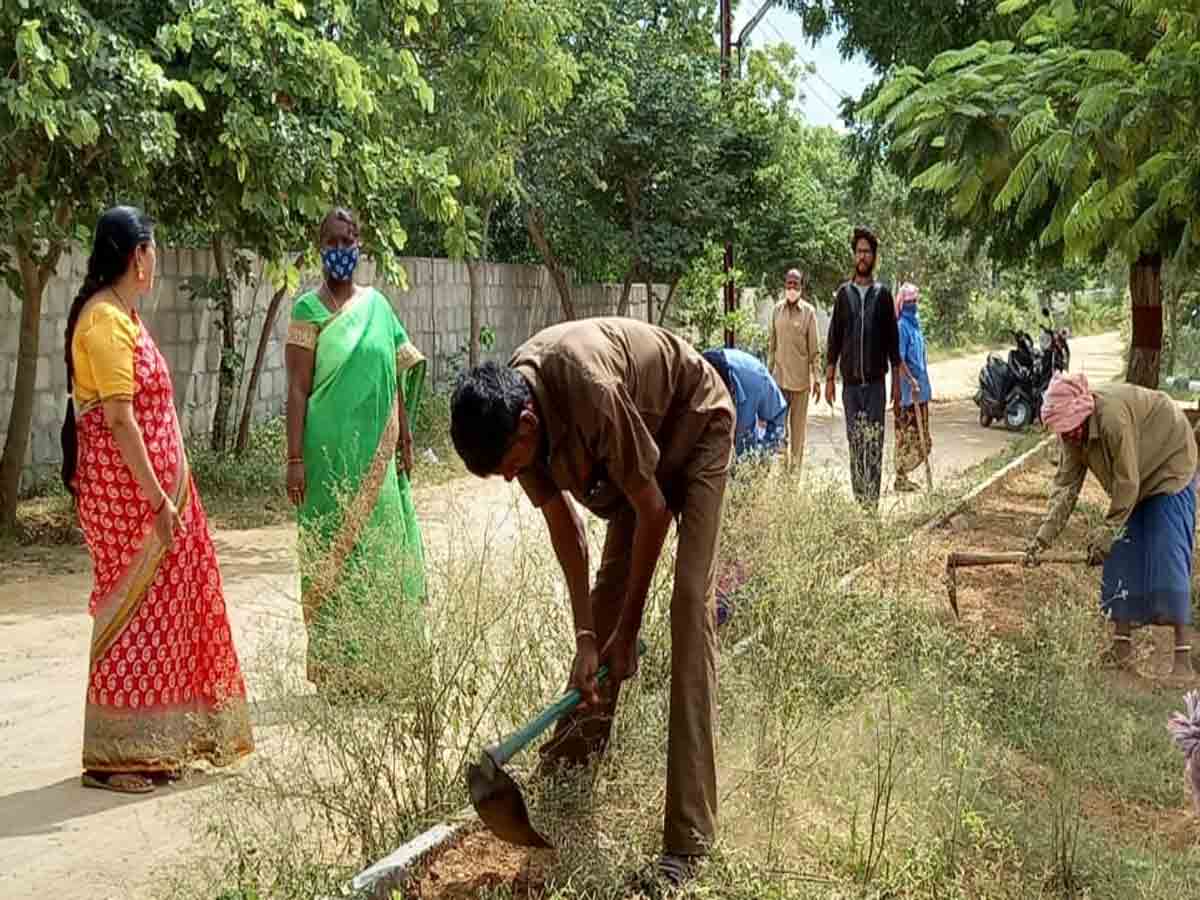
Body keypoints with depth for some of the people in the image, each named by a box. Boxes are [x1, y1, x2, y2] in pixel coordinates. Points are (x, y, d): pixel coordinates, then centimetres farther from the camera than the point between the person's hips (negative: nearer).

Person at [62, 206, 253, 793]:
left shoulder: (122, 314, 14)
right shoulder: (105, 322, -16)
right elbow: (119, 420, -21)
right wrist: (159, 500, -21)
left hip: (149, 487, 10)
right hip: (127, 493, -10)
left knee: (159, 612, 14)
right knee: (132, 614, -3)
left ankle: (148, 745, 23)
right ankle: (111, 757, 6)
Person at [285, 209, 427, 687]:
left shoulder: (377, 305, 10)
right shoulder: (308, 309, -3)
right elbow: (297, 389, -7)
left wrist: (404, 441, 10)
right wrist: (294, 458, -12)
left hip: (376, 452, 5)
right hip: (330, 450, -4)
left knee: (379, 541, 8)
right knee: (332, 546, -1)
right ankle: (333, 662, 8)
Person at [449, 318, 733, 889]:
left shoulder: (590, 392, -40)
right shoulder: (510, 406, -18)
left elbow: (654, 510, -28)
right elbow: (561, 519, -8)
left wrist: (626, 633, -19)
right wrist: (586, 637, -11)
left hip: (695, 426, -7)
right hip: (637, 442, 7)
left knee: (691, 601, -17)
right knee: (609, 583, 10)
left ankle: (689, 837, -17)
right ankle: (578, 745, 31)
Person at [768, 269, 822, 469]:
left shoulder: (809, 311, -4)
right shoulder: (777, 309, 5)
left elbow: (814, 349, -3)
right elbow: (772, 343, 11)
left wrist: (817, 379, -6)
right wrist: (768, 372, 10)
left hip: (800, 377, -3)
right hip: (779, 376, 3)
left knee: (798, 425, 4)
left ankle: (796, 466, 12)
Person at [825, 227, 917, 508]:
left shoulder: (883, 294, 5)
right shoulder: (844, 294, 8)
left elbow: (893, 341, 6)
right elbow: (834, 340, 9)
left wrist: (897, 382, 3)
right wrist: (829, 379, 4)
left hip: (875, 381, -1)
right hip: (850, 382, 1)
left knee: (874, 444, -5)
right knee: (855, 443, 5)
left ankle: (872, 501, -5)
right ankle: (858, 499, 11)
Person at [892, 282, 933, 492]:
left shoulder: (915, 323, 15)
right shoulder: (902, 326, -12)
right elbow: (899, 359, -20)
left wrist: (925, 385, 18)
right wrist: (912, 382, -26)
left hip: (920, 391, 9)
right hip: (908, 392, -9)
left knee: (921, 439, 12)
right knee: (906, 436, -4)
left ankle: (903, 475, 19)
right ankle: (901, 478, 3)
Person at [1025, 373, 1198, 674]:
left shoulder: (1113, 418, -38)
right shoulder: (1072, 430, -13)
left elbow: (1127, 483, -32)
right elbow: (1066, 484, -13)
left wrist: (1107, 534, -26)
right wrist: (1043, 536, -20)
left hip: (1169, 470, -7)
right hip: (1134, 484, 8)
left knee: (1169, 558, -12)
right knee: (1121, 556, 3)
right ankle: (1121, 640, 11)